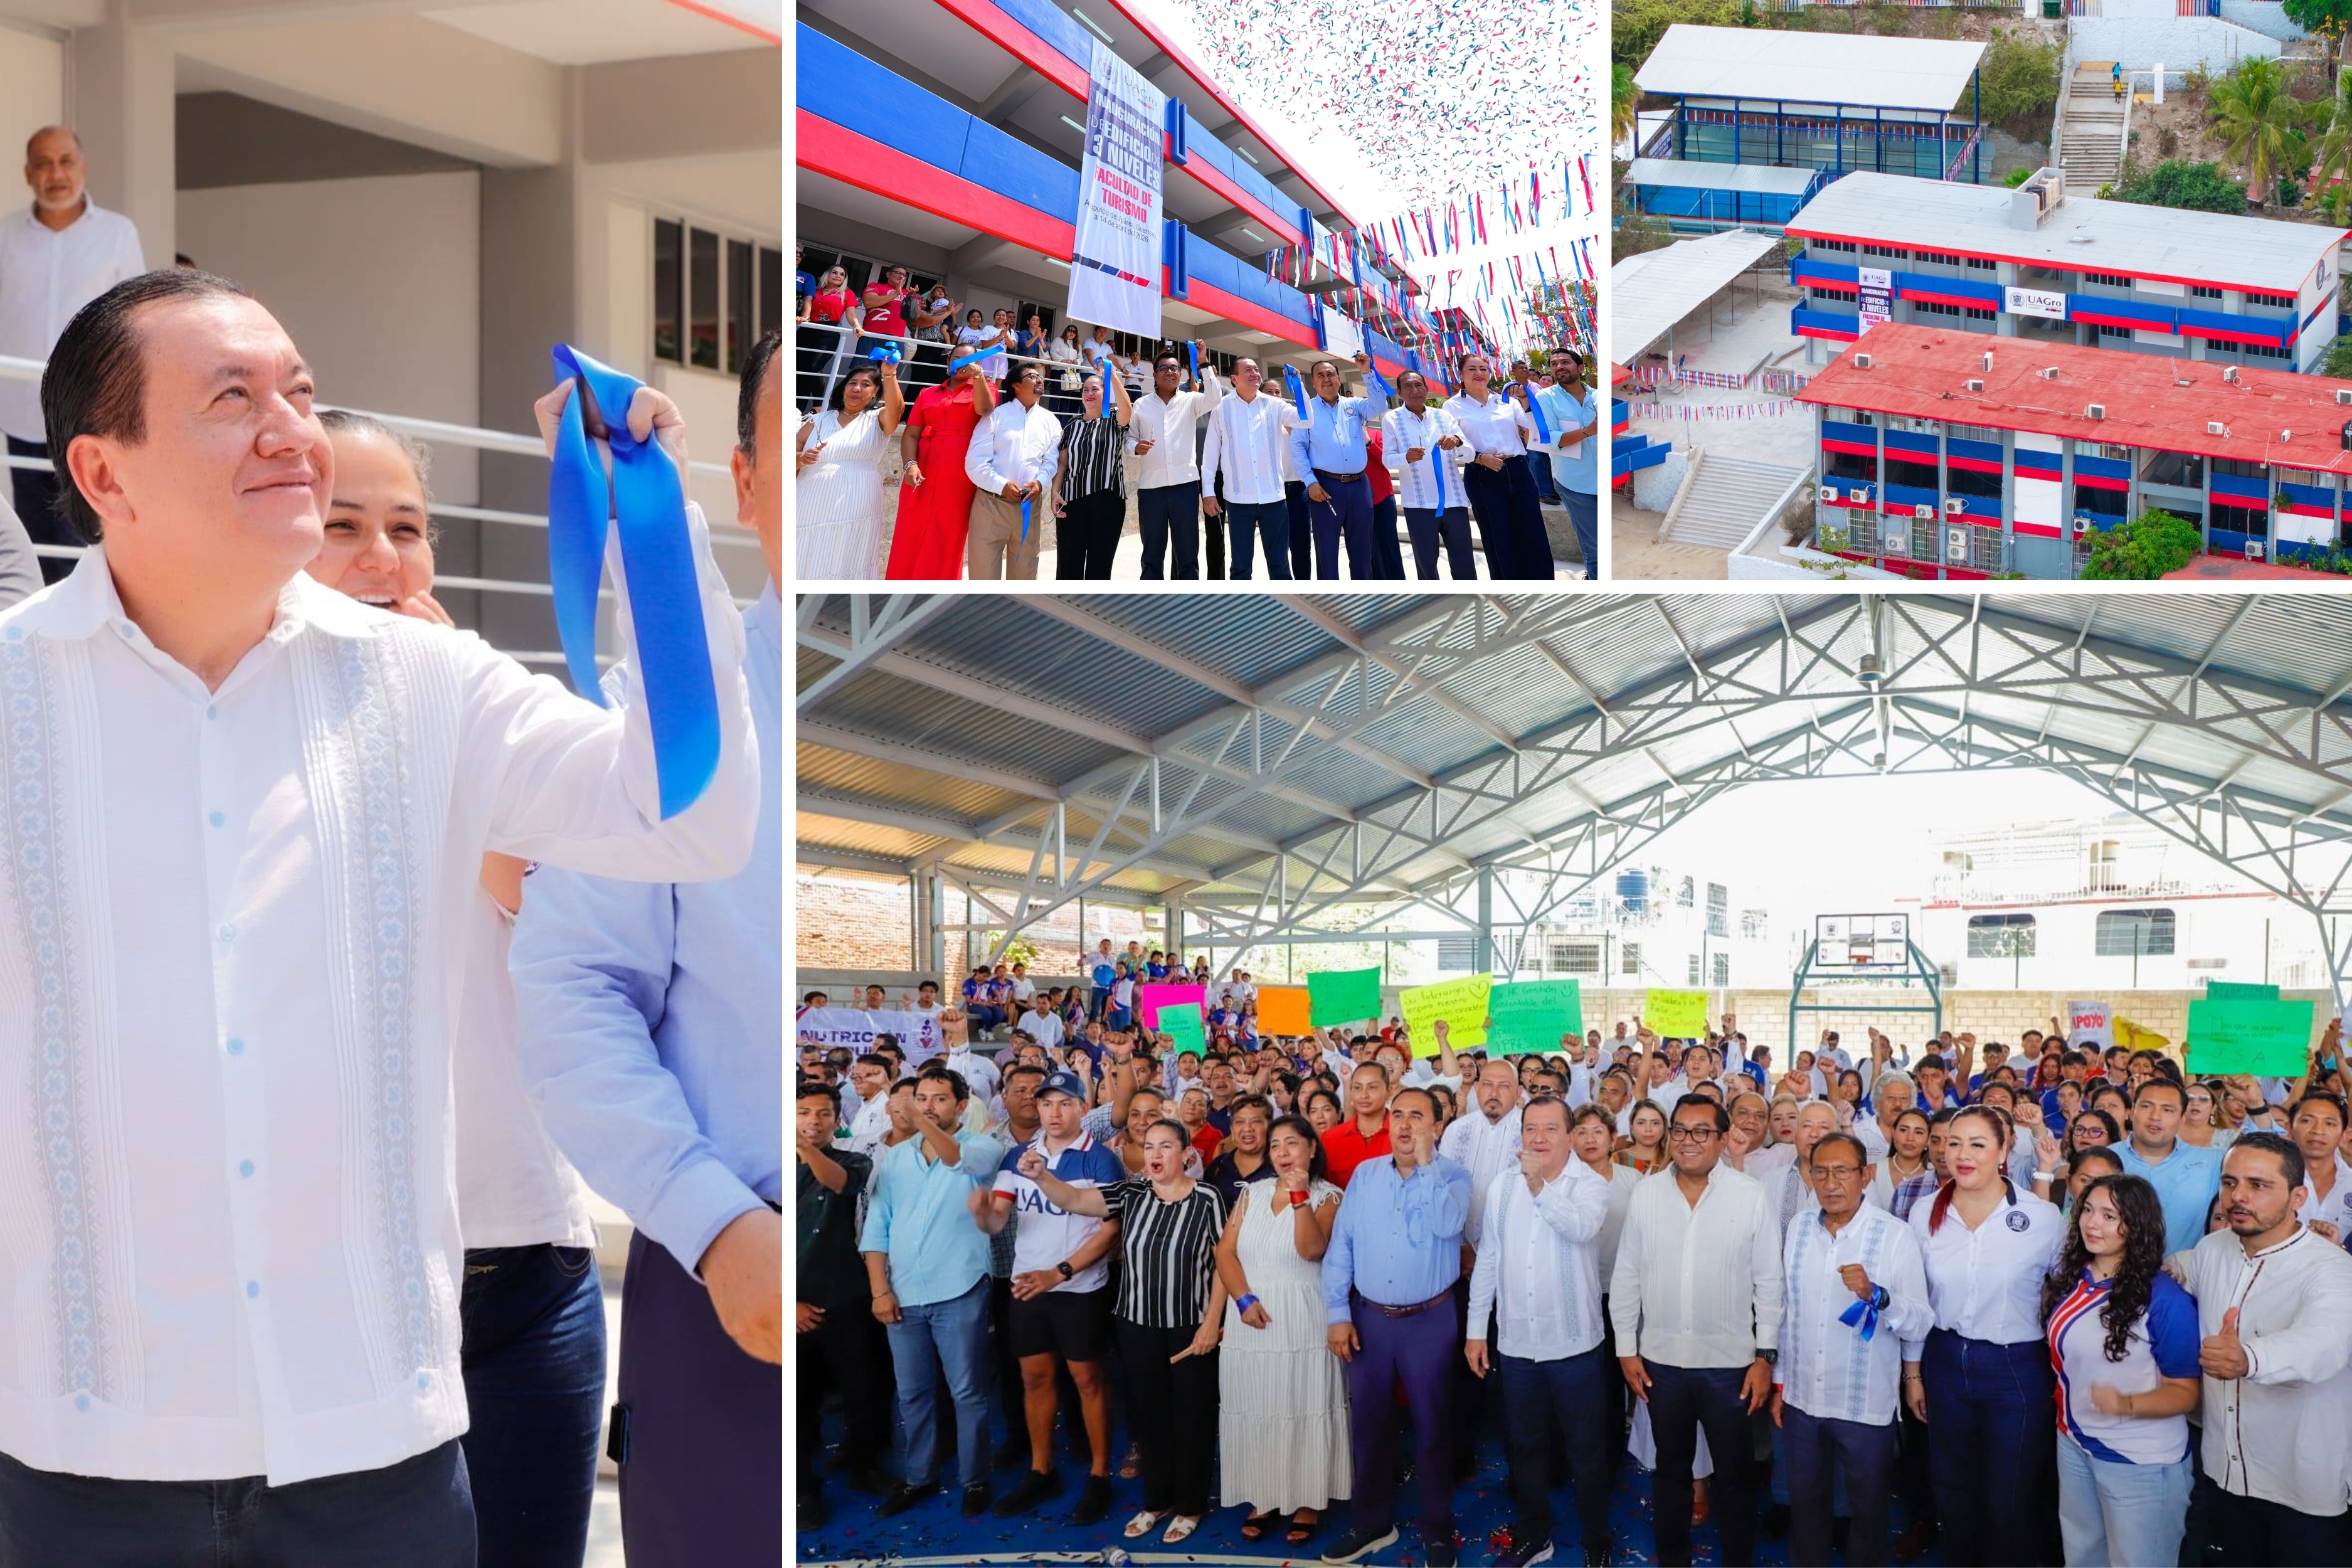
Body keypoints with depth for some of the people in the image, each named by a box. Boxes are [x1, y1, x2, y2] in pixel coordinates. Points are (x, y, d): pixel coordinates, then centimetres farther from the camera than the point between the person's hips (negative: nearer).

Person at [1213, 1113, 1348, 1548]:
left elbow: (1311, 1249, -19)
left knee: (1302, 1410, 0)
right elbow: (1225, 1251, 3)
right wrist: (1243, 1299, -10)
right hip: (1252, 1322, 4)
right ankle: (1263, 1499, 19)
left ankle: (1307, 1502, 11)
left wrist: (1300, 1195, -23)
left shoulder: (1327, 1196, -3)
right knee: (1255, 1412, 7)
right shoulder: (1251, 1193, 8)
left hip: (1302, 1324, -4)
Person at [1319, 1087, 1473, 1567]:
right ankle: (1371, 1523, 27)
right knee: (1368, 1422, 12)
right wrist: (1337, 1313, -4)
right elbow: (1341, 1245, 2)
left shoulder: (1452, 1176, -5)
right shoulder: (1365, 1173, 3)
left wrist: (1426, 1163, -21)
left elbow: (1448, 1225, -26)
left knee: (1432, 1427, 7)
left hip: (1430, 1319, -3)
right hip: (1368, 1317, 3)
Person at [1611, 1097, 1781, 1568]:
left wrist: (1766, 1356, -7)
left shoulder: (1751, 1195, -8)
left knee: (1733, 1474, 10)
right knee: (1670, 1467, 17)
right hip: (1661, 1358, 2)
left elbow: (1769, 1281, -5)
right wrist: (1626, 1349, 3)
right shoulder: (1646, 1194, -1)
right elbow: (1627, 1277, 4)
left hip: (1729, 1361, -2)